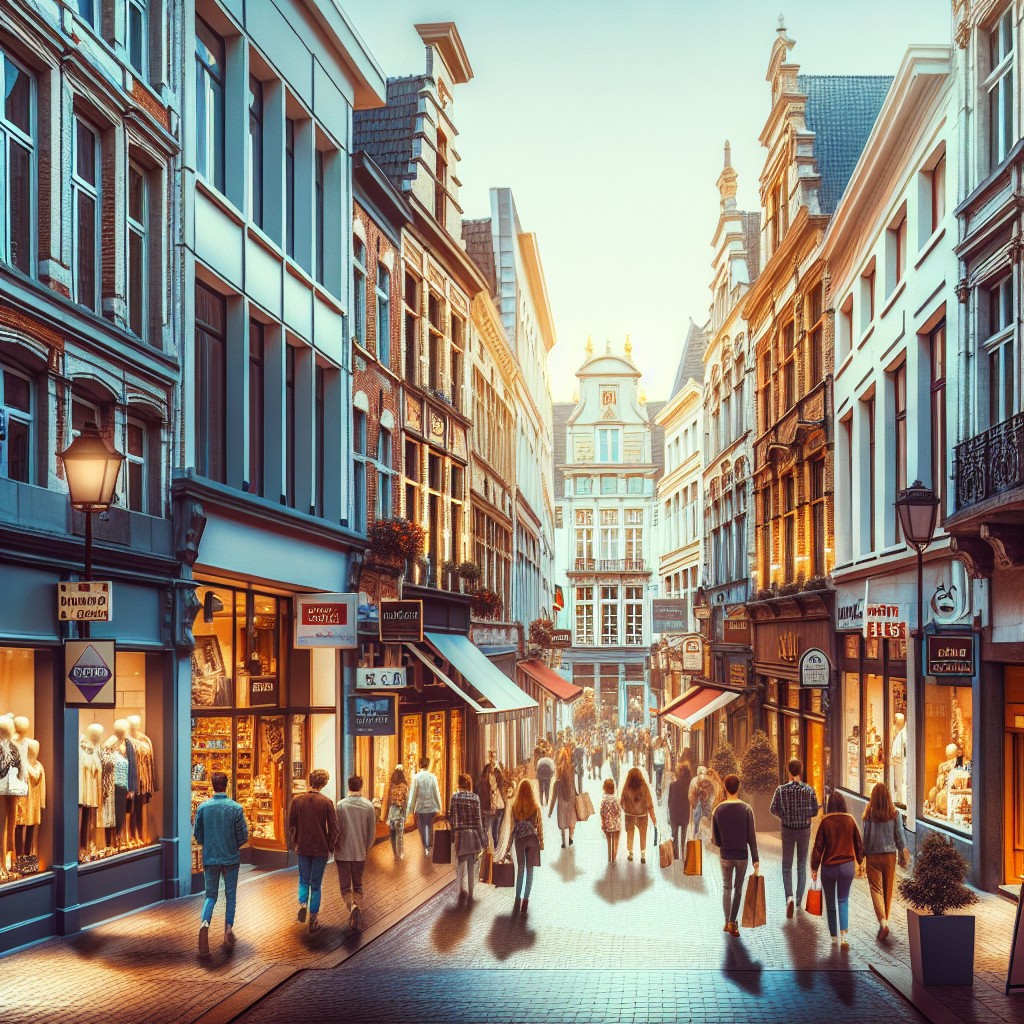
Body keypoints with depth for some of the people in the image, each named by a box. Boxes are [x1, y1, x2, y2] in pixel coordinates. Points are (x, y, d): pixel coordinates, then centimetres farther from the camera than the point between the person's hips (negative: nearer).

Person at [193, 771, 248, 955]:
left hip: (210, 859, 1)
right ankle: (229, 928, 5)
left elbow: (197, 834, 1)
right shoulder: (236, 808, -9)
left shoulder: (203, 807, -5)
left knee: (211, 895, 9)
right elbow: (244, 836, -8)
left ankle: (205, 922, -17)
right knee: (230, 896, 14)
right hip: (231, 859, -1)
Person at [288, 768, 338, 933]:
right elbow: (333, 828, -9)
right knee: (316, 885, 8)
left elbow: (291, 825, 4)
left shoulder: (297, 800, -4)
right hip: (321, 849, -2)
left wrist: (295, 843, 15)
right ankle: (313, 920, 10)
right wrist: (330, 848, 4)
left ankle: (302, 904, -7)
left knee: (304, 881, 19)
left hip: (303, 848, 2)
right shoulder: (326, 802, -11)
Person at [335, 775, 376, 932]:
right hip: (360, 853, 2)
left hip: (343, 853, -2)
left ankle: (353, 906, -22)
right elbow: (372, 832, 1)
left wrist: (335, 847, 10)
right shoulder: (368, 806, -4)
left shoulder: (341, 805, -10)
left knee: (345, 887, 6)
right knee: (358, 886, 17)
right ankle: (358, 916, 6)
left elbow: (336, 830, -8)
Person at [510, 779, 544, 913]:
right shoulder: (535, 806, -5)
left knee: (520, 869, 11)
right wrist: (541, 841, 8)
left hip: (519, 839, 1)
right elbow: (539, 825, -1)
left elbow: (512, 825, -1)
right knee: (529, 870, 5)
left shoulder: (515, 806, -5)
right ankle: (525, 899, 2)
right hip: (532, 839, -1)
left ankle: (518, 899, 7)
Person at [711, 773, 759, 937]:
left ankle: (727, 922, 10)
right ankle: (733, 923, 12)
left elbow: (716, 839, -2)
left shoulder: (718, 810, -7)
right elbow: (751, 836, -9)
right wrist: (755, 859, -3)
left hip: (726, 856, 0)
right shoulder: (746, 809, -10)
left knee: (726, 888, 14)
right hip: (742, 855, 0)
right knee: (738, 889, 12)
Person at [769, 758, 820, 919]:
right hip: (804, 829, 1)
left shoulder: (782, 789, -12)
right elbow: (815, 811, -6)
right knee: (802, 866, 15)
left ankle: (789, 896, -13)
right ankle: (799, 900, 22)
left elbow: (773, 810, -9)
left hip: (788, 830, -1)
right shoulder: (809, 790, -9)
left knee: (786, 866, 8)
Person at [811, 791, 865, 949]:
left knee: (830, 904, 13)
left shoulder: (826, 821, -11)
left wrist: (814, 867, 2)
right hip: (847, 866, 2)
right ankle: (844, 933, -7)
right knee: (843, 900, 12)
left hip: (829, 867, -2)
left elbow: (818, 846, -8)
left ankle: (834, 936, 20)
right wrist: (860, 860, 22)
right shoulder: (850, 820, -4)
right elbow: (859, 842, 6)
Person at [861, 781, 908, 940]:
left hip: (873, 856, -2)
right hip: (890, 854, 2)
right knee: (888, 889, 16)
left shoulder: (869, 814, -10)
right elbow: (900, 836, -1)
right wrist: (902, 852, 14)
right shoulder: (895, 814, -7)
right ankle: (885, 920, 29)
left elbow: (865, 836, -4)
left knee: (876, 888, -2)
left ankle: (883, 921, -20)